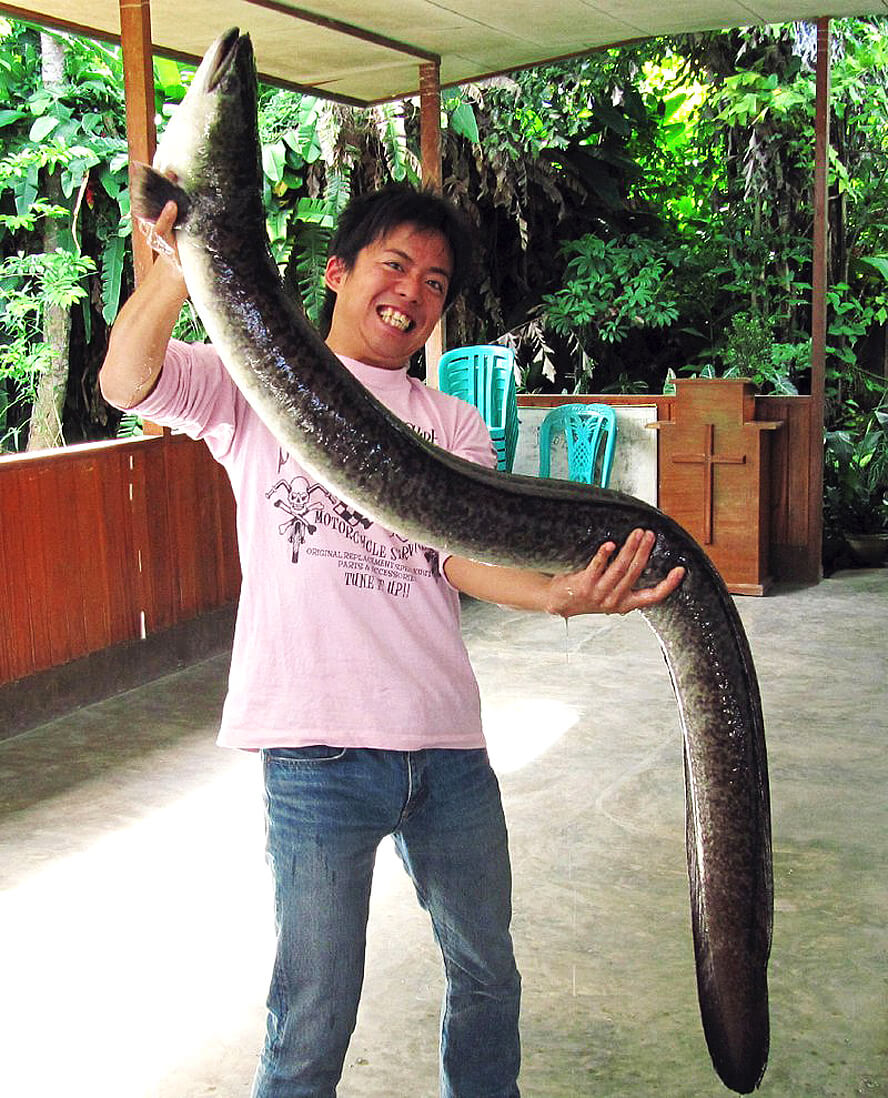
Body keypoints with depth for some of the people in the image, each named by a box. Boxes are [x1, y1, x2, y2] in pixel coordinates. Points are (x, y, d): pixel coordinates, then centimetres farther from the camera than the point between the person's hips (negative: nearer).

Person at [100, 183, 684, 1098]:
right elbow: (126, 382, -10)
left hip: (447, 744, 4)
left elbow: (464, 555, -1)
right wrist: (181, 264, -29)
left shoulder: (454, 425, 16)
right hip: (317, 748, -4)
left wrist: (560, 593, -23)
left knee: (487, 975, 19)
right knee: (313, 1016, 3)